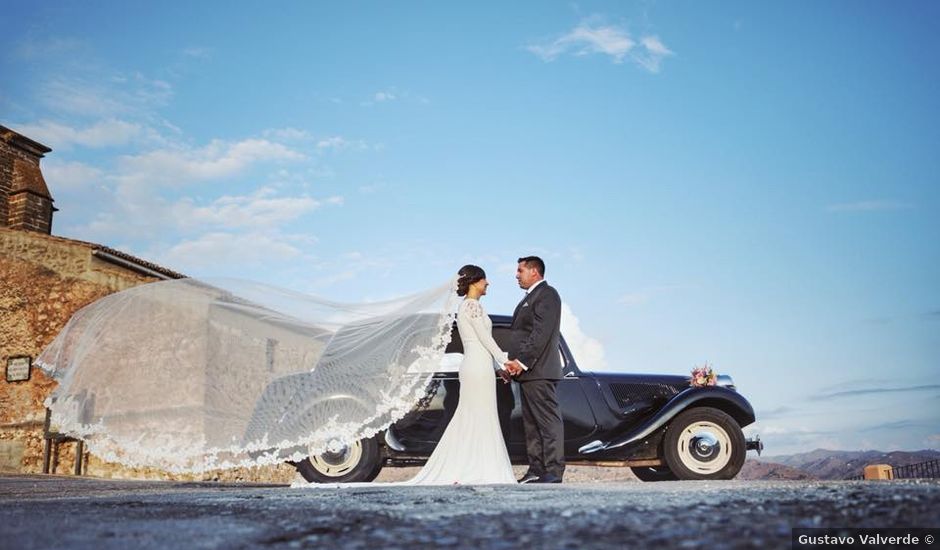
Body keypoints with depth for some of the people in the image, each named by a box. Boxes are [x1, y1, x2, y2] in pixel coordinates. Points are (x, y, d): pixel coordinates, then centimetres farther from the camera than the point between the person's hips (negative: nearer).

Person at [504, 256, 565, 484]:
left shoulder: (546, 294, -7)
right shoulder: (530, 297, 24)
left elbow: (542, 333, -18)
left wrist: (522, 361, -20)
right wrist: (515, 362, 13)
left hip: (539, 371, -10)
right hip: (528, 371, 10)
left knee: (548, 421, -8)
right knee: (532, 423, 9)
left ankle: (554, 472, -8)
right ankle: (536, 470, 13)